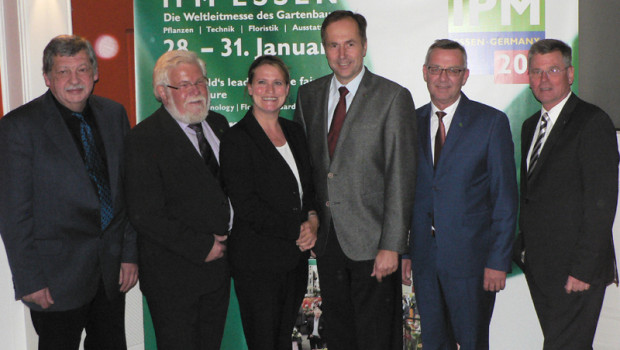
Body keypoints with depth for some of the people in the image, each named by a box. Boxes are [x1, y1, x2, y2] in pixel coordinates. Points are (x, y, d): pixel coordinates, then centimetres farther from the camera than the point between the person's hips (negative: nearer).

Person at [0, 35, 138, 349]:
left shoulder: (114, 114, 5)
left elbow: (127, 190, 9)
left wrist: (130, 253, 5)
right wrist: (29, 280, -12)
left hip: (112, 269, 5)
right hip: (58, 275, -4)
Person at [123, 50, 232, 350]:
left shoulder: (218, 124, 8)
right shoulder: (143, 139, -14)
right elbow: (145, 216, -19)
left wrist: (226, 241, 2)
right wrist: (201, 247, -17)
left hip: (219, 264, 6)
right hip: (173, 276, -6)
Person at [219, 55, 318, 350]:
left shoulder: (294, 132, 11)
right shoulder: (236, 139, -10)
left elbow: (309, 186, 18)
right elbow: (245, 205, -15)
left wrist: (313, 218, -3)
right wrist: (297, 229, -14)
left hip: (296, 256, 6)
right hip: (257, 261, -6)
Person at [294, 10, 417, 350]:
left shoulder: (393, 97, -8)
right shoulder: (308, 95, 8)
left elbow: (401, 177, -12)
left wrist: (391, 245, -16)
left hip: (371, 241, -5)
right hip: (326, 237, 5)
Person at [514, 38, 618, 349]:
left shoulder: (593, 122, -9)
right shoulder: (531, 126, 16)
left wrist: (583, 268, -18)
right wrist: (523, 248, 11)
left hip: (574, 271, -7)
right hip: (538, 266, 7)